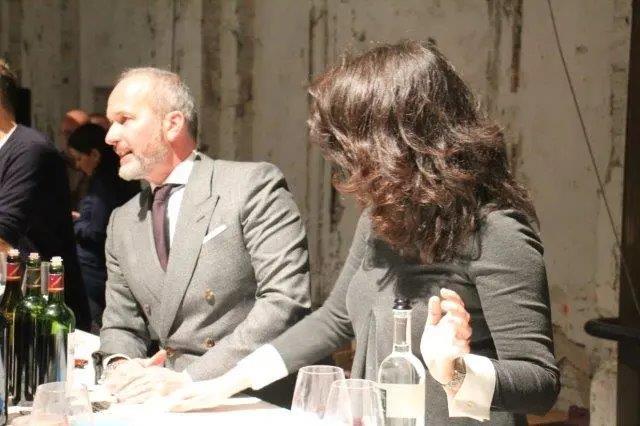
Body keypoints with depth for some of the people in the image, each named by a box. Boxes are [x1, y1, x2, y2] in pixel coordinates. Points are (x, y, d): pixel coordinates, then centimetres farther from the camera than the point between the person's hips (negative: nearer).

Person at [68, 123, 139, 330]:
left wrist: (74, 221, -4)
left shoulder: (104, 182, -17)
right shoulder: (118, 177, 12)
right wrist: (80, 219, 13)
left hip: (96, 272, -9)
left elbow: (97, 233, -19)